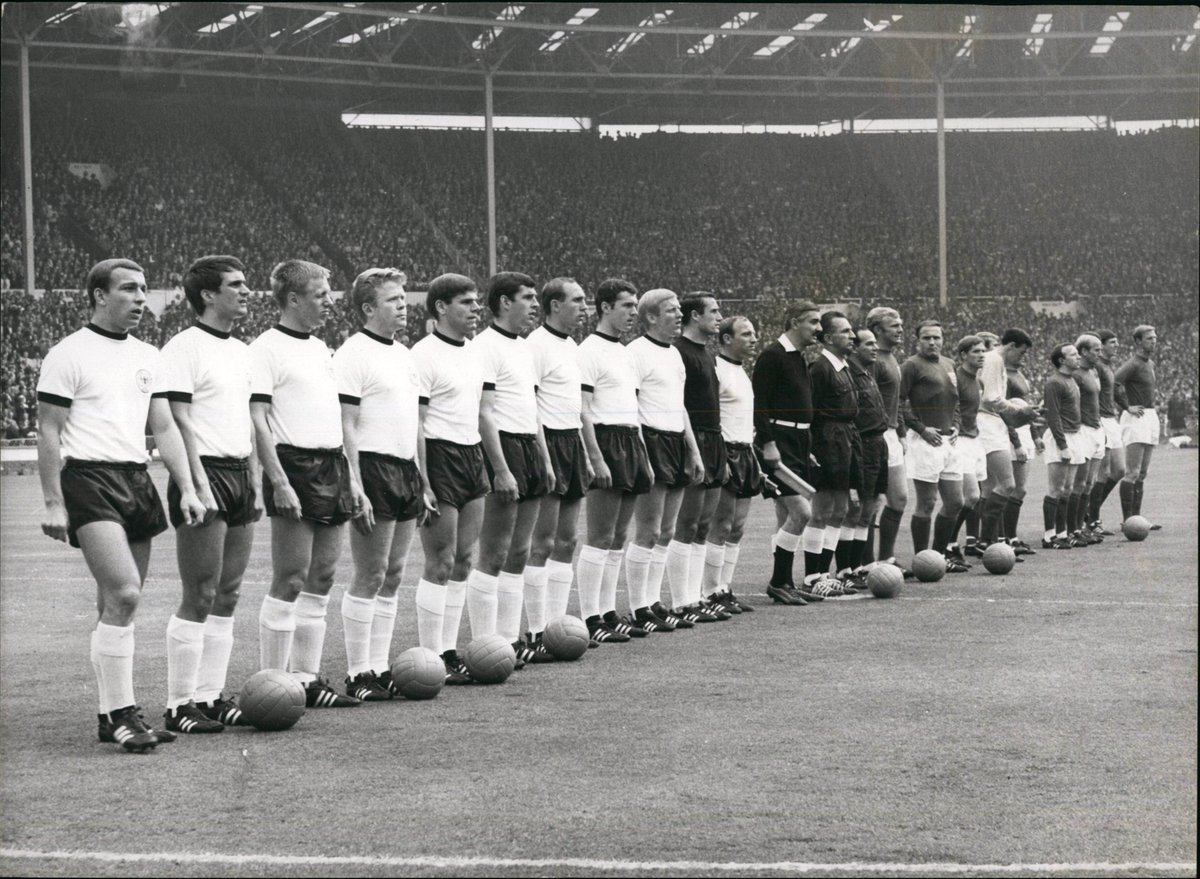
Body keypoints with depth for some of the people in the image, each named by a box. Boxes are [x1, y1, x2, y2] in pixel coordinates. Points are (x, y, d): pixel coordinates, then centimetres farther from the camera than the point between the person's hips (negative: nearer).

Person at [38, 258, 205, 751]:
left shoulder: (147, 357, 16)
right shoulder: (68, 355, -4)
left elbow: (164, 428, 16)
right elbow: (49, 434, -5)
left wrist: (187, 489, 6)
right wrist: (53, 503, -11)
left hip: (137, 479, 7)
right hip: (88, 479, -7)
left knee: (118, 606, 9)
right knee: (123, 595, -18)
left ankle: (113, 715, 15)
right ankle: (121, 714, -13)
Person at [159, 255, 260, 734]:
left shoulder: (241, 351, 17)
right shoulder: (184, 348, -8)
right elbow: (180, 422, -13)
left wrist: (255, 482, 16)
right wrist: (199, 486, -18)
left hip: (240, 474, 8)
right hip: (205, 474, -8)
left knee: (227, 597, 8)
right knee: (199, 599, -7)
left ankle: (210, 696, 13)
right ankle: (179, 705, -2)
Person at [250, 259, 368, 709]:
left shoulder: (320, 348, 18)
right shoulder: (267, 348, -7)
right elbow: (258, 419, -13)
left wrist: (350, 479, 18)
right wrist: (279, 481, -20)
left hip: (332, 468, 8)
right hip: (295, 467, -8)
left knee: (321, 578, 8)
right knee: (290, 581, -7)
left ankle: (307, 679, 14)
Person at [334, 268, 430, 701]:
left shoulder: (403, 354, 17)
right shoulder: (353, 354, -9)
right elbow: (347, 428, -14)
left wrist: (423, 481, 19)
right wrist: (356, 488, -19)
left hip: (405, 470, 8)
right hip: (374, 468, -8)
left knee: (392, 576, 10)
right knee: (369, 576, -6)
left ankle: (380, 667, 15)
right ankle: (358, 674, 0)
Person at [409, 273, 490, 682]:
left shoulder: (473, 352, 14)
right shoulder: (425, 354, -12)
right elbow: (414, 424, -15)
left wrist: (482, 465, 19)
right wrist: (422, 484, -19)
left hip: (472, 455, 9)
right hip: (440, 458, -8)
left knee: (464, 560, 10)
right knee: (440, 564, -5)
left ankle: (449, 651, 16)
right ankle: (432, 657, 1)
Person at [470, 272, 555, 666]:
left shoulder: (525, 348, 18)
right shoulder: (486, 346, -12)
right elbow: (484, 414, -17)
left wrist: (545, 458, 19)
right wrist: (501, 470, -21)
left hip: (529, 449, 10)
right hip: (503, 447, -9)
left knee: (518, 554, 11)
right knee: (493, 556, -7)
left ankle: (511, 639, 16)